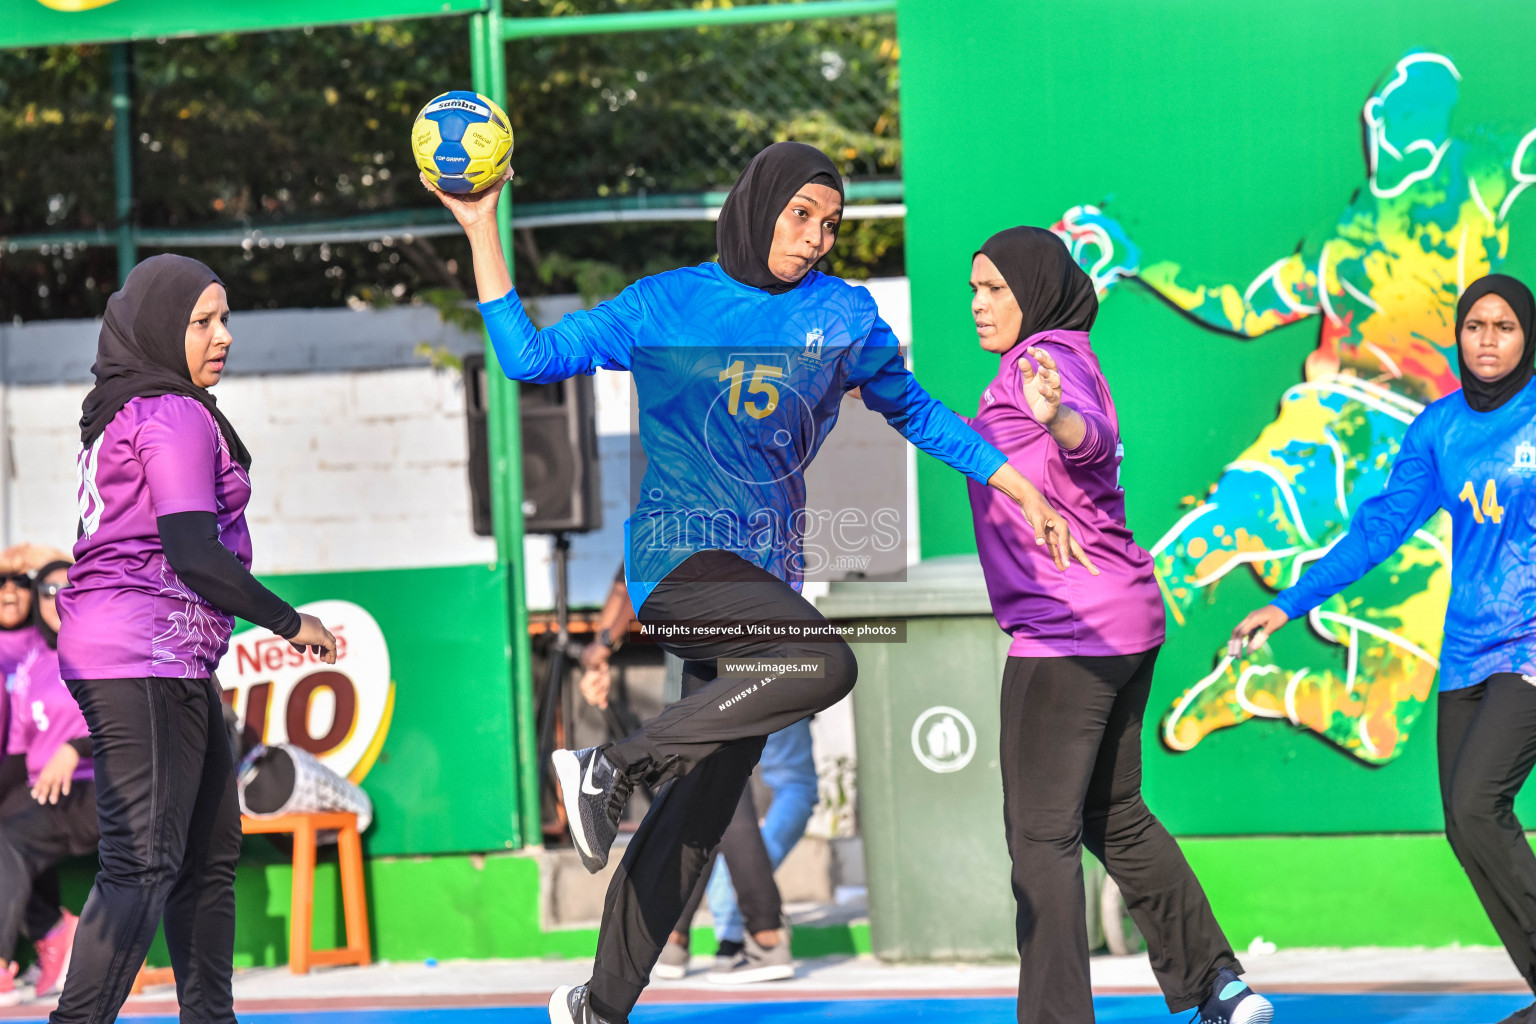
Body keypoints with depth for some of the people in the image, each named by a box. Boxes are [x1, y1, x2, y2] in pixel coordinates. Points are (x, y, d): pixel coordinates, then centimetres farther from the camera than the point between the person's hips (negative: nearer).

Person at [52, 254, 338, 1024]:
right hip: (147, 658, -10)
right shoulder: (176, 418, -12)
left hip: (173, 667, 10)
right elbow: (192, 554, -20)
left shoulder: (118, 414, 18)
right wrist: (290, 623, -11)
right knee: (144, 865, -14)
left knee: (210, 852, 15)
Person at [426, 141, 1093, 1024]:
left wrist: (1025, 492, 22)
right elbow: (528, 357, 4)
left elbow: (915, 413, 24)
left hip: (765, 575, 5)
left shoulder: (844, 314, 12)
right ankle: (614, 767, -23)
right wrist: (483, 231, -2)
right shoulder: (666, 304, 3)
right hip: (679, 553, -5)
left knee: (706, 805, 4)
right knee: (825, 664, -33)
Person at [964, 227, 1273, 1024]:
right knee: (1114, 817, 18)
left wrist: (1057, 417, -54)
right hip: (1124, 619, 10)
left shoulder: (1045, 359, -11)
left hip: (1067, 627, -10)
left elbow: (1095, 435, -32)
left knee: (1041, 833, -7)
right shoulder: (1064, 359, 17)